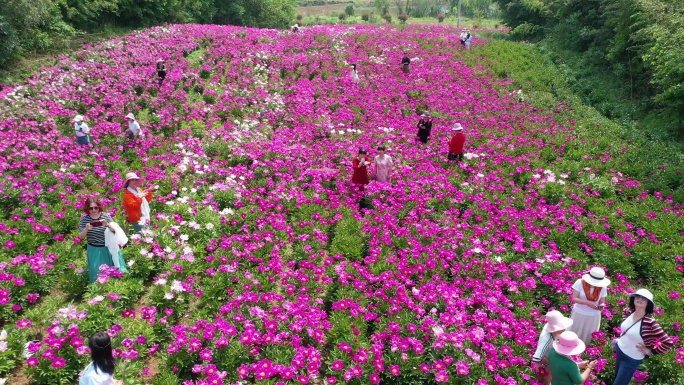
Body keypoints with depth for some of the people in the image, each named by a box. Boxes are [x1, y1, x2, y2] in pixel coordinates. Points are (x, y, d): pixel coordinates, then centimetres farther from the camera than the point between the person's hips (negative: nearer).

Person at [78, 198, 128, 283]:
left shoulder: (106, 216, -9)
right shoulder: (84, 219, -6)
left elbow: (115, 230, -11)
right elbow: (80, 237, -5)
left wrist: (108, 225, -32)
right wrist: (86, 229, -25)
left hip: (108, 248, -1)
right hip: (94, 251, 1)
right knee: (97, 272, 6)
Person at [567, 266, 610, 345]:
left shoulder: (603, 287, -13)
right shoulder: (580, 283, -21)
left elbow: (602, 302, -6)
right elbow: (574, 299, -22)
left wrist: (601, 306, -30)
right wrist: (587, 302, -36)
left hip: (593, 316, 2)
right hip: (579, 314, -2)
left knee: (586, 336, 21)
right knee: (573, 334, 18)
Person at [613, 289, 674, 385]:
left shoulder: (650, 322, -29)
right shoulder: (629, 312, -11)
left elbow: (668, 342, -26)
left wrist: (650, 351, -17)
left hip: (631, 360, -6)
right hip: (619, 351, 6)